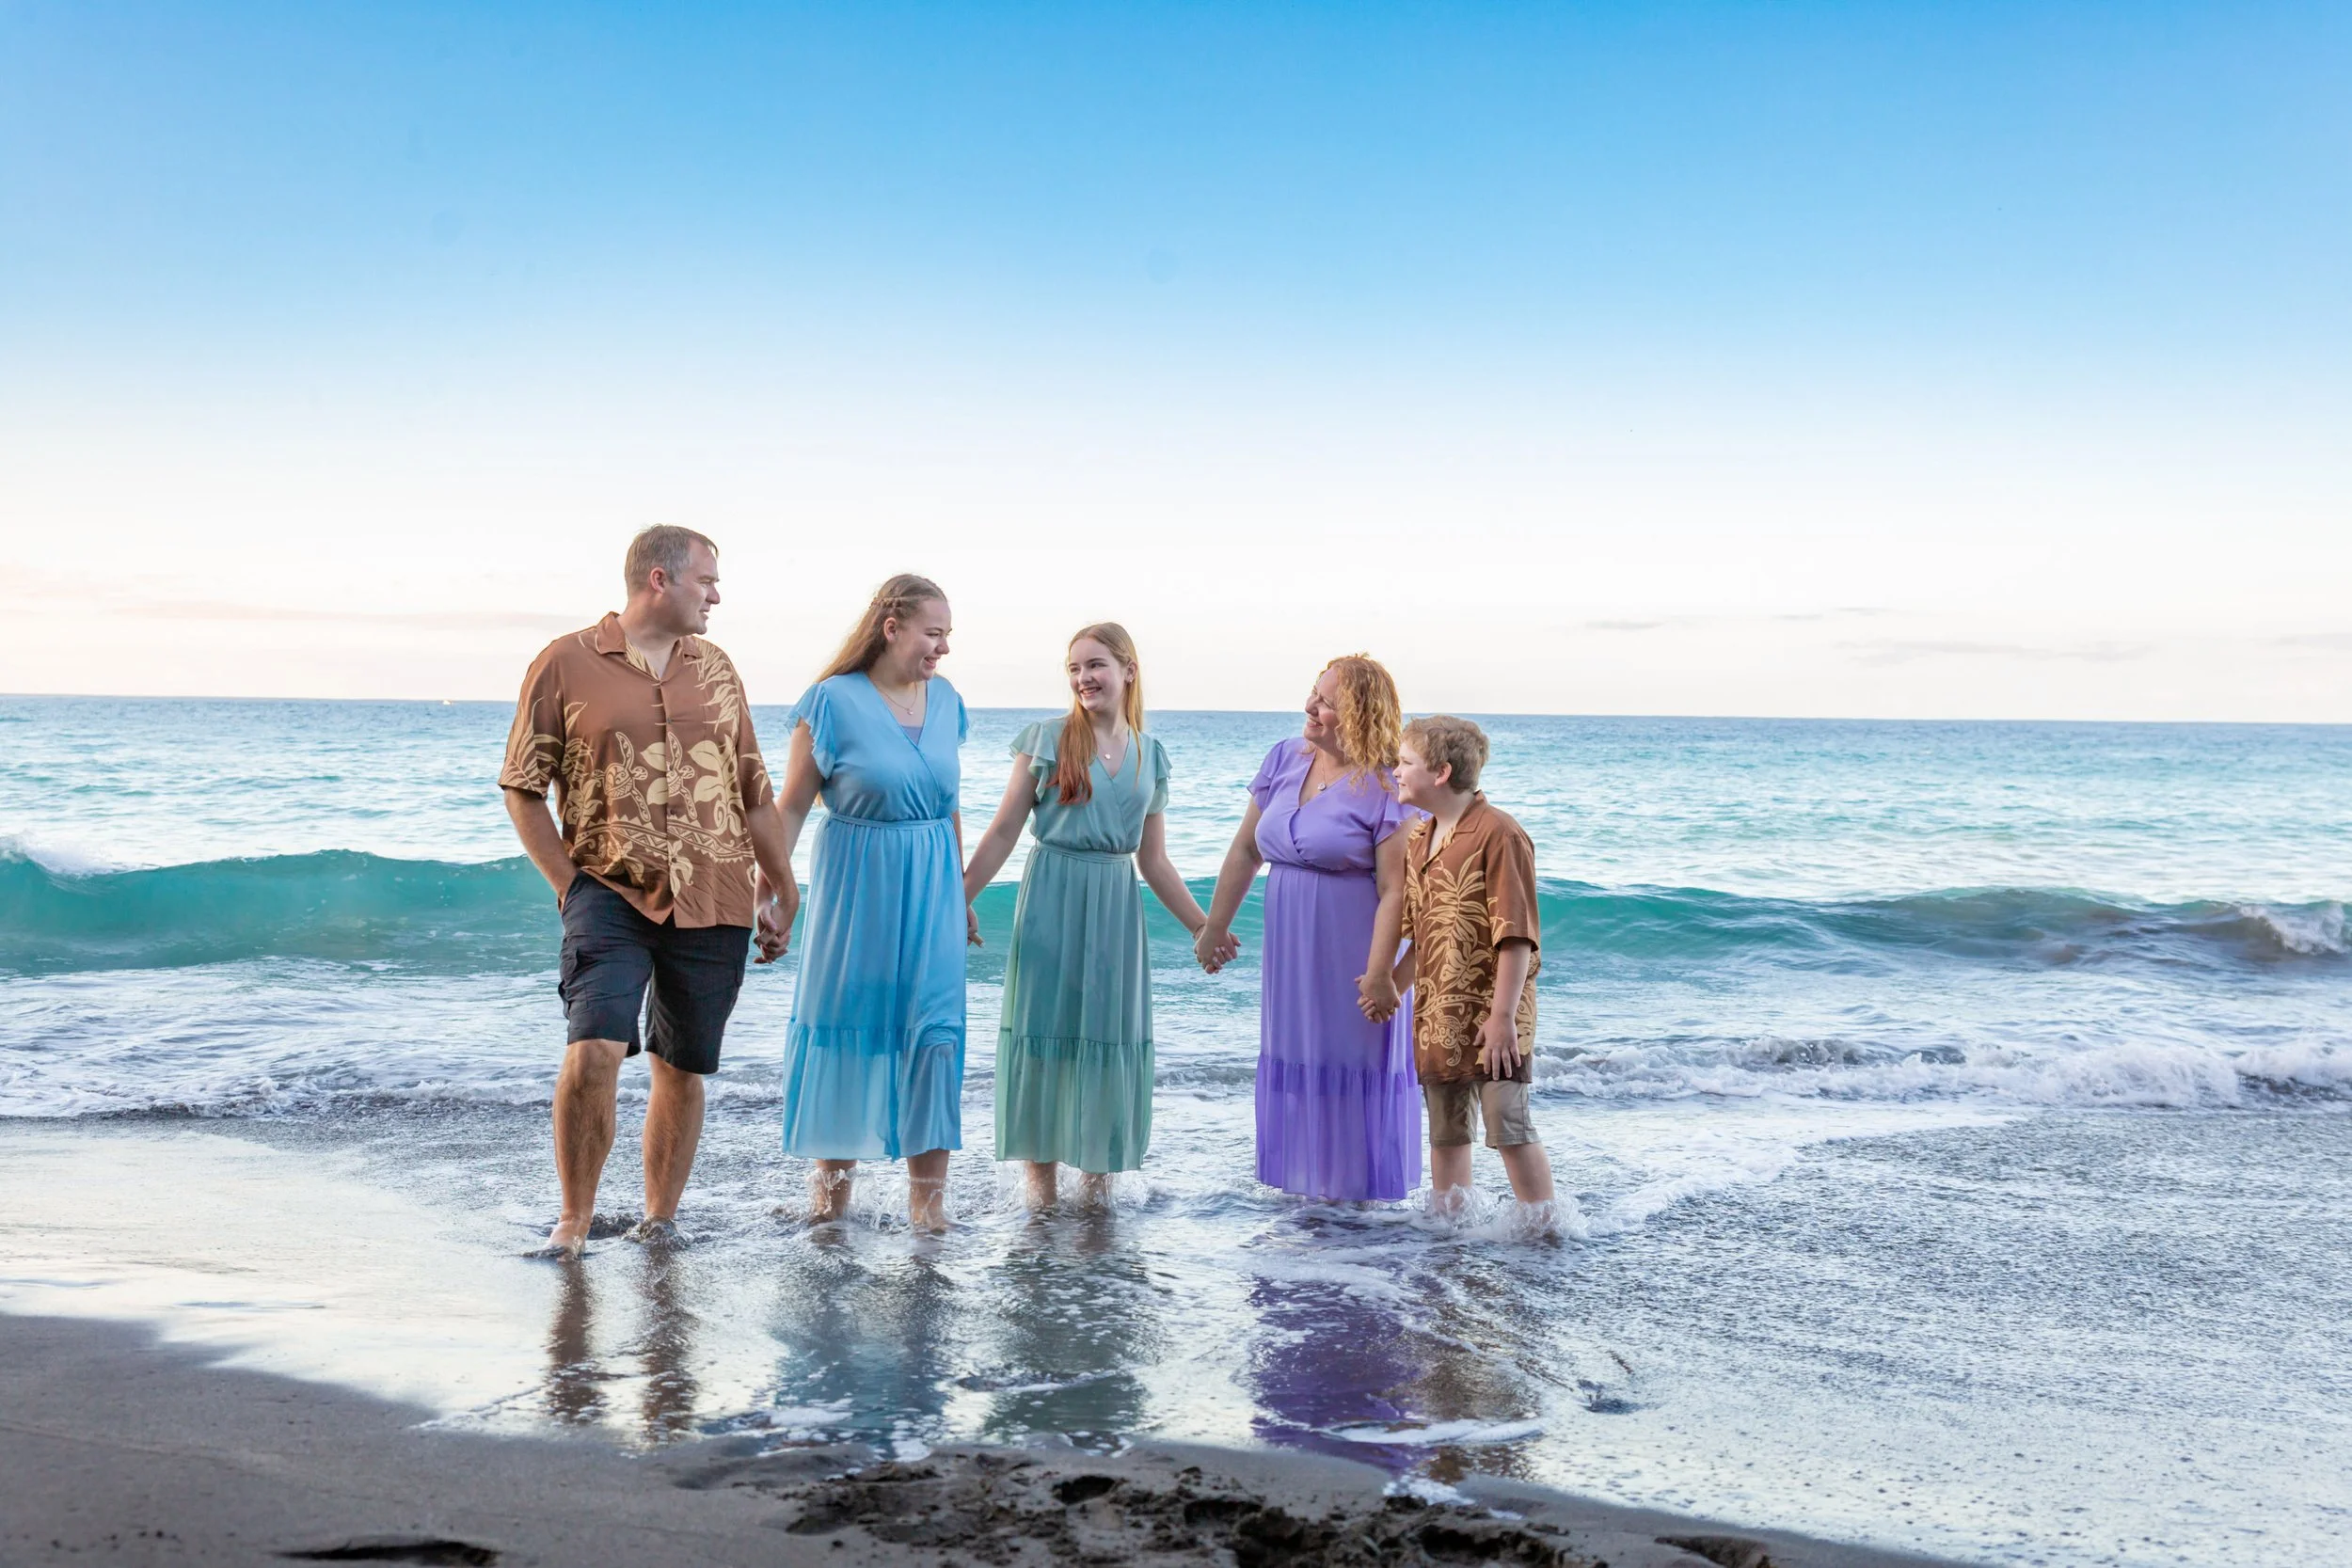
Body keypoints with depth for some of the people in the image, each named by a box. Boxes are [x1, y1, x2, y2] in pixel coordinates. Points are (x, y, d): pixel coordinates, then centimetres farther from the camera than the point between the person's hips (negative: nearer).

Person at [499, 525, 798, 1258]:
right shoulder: (566, 663, 0)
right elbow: (523, 789, 2)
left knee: (682, 1069, 9)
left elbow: (754, 793, 17)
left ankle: (659, 1222, 25)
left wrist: (786, 894, 16)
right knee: (593, 1051, -19)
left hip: (713, 904, 4)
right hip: (613, 893, -4)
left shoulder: (715, 669, 13)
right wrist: (571, 886, -5)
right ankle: (574, 1221, -1)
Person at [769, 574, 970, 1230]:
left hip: (930, 886, 4)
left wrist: (962, 892, 17)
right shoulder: (834, 701, -10)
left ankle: (927, 1193, 8)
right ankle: (834, 1170, 25)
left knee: (933, 1026, -1)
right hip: (856, 883, -3)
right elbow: (792, 807, -7)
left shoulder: (945, 700, 5)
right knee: (846, 1019, 7)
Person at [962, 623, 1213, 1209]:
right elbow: (1004, 832, 1)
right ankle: (1041, 1173, 11)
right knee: (1045, 1029, 0)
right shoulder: (1046, 739, -1)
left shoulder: (1152, 755, 8)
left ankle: (1098, 1173, 16)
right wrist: (957, 901, -5)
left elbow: (1154, 861, 13)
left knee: (1111, 1036, 4)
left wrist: (1204, 928, 11)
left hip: (1115, 907, 3)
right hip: (1051, 901, -3)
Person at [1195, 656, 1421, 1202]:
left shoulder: (1386, 789, -16)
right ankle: (1306, 1179, 27)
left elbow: (1394, 891, -20)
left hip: (1352, 953, -6)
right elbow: (1246, 850, 9)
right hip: (1291, 951, 6)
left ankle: (1359, 1186, 18)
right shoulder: (1285, 761, 3)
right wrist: (1214, 926, 11)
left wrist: (1379, 972, -24)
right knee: (1296, 1055, 13)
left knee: (1356, 1060, 4)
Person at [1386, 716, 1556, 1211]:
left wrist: (1503, 1016, -19)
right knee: (1445, 1130, 14)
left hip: (1489, 1017, -8)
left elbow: (1516, 935, -16)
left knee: (1507, 1125, -7)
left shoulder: (1499, 835, -14)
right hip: (1436, 1014, 8)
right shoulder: (1417, 841, 12)